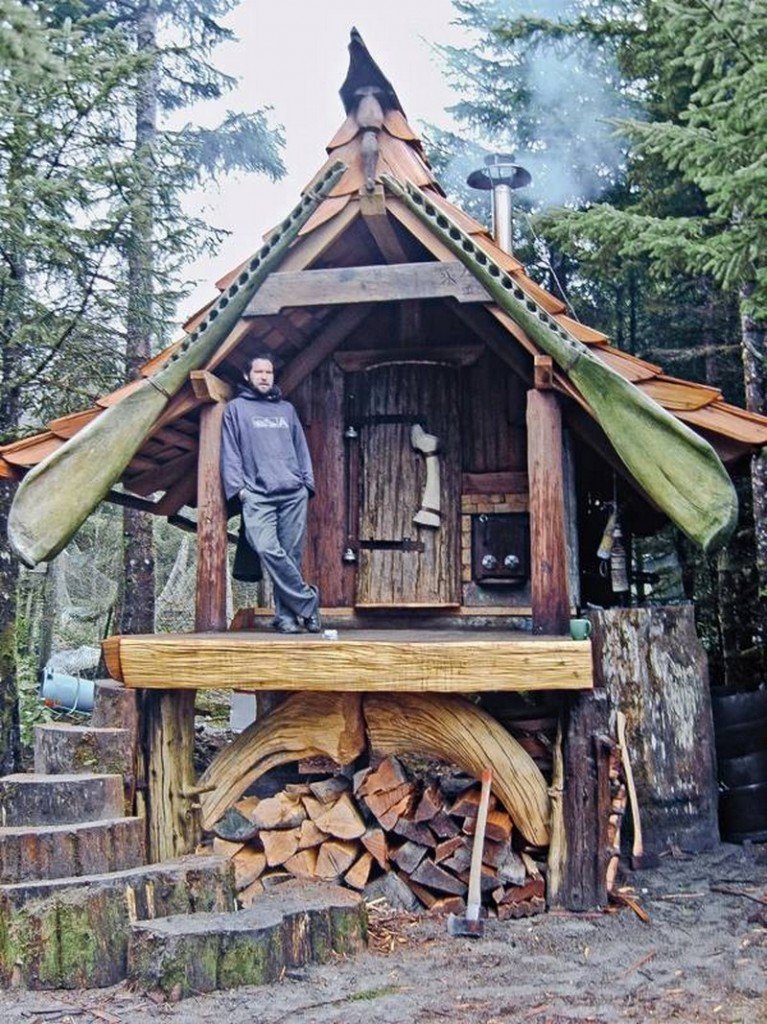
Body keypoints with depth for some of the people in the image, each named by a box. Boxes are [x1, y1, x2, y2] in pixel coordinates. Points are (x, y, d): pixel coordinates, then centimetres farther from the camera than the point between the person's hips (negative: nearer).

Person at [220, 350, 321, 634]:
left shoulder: (286, 409, 23)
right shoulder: (235, 408, 13)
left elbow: (301, 448, 22)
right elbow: (230, 451, 6)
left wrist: (308, 481, 10)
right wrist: (238, 486, -4)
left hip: (294, 493, 3)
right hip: (257, 495, -3)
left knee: (291, 555, -2)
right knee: (267, 550, -21)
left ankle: (286, 614, 4)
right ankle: (307, 601, -11)